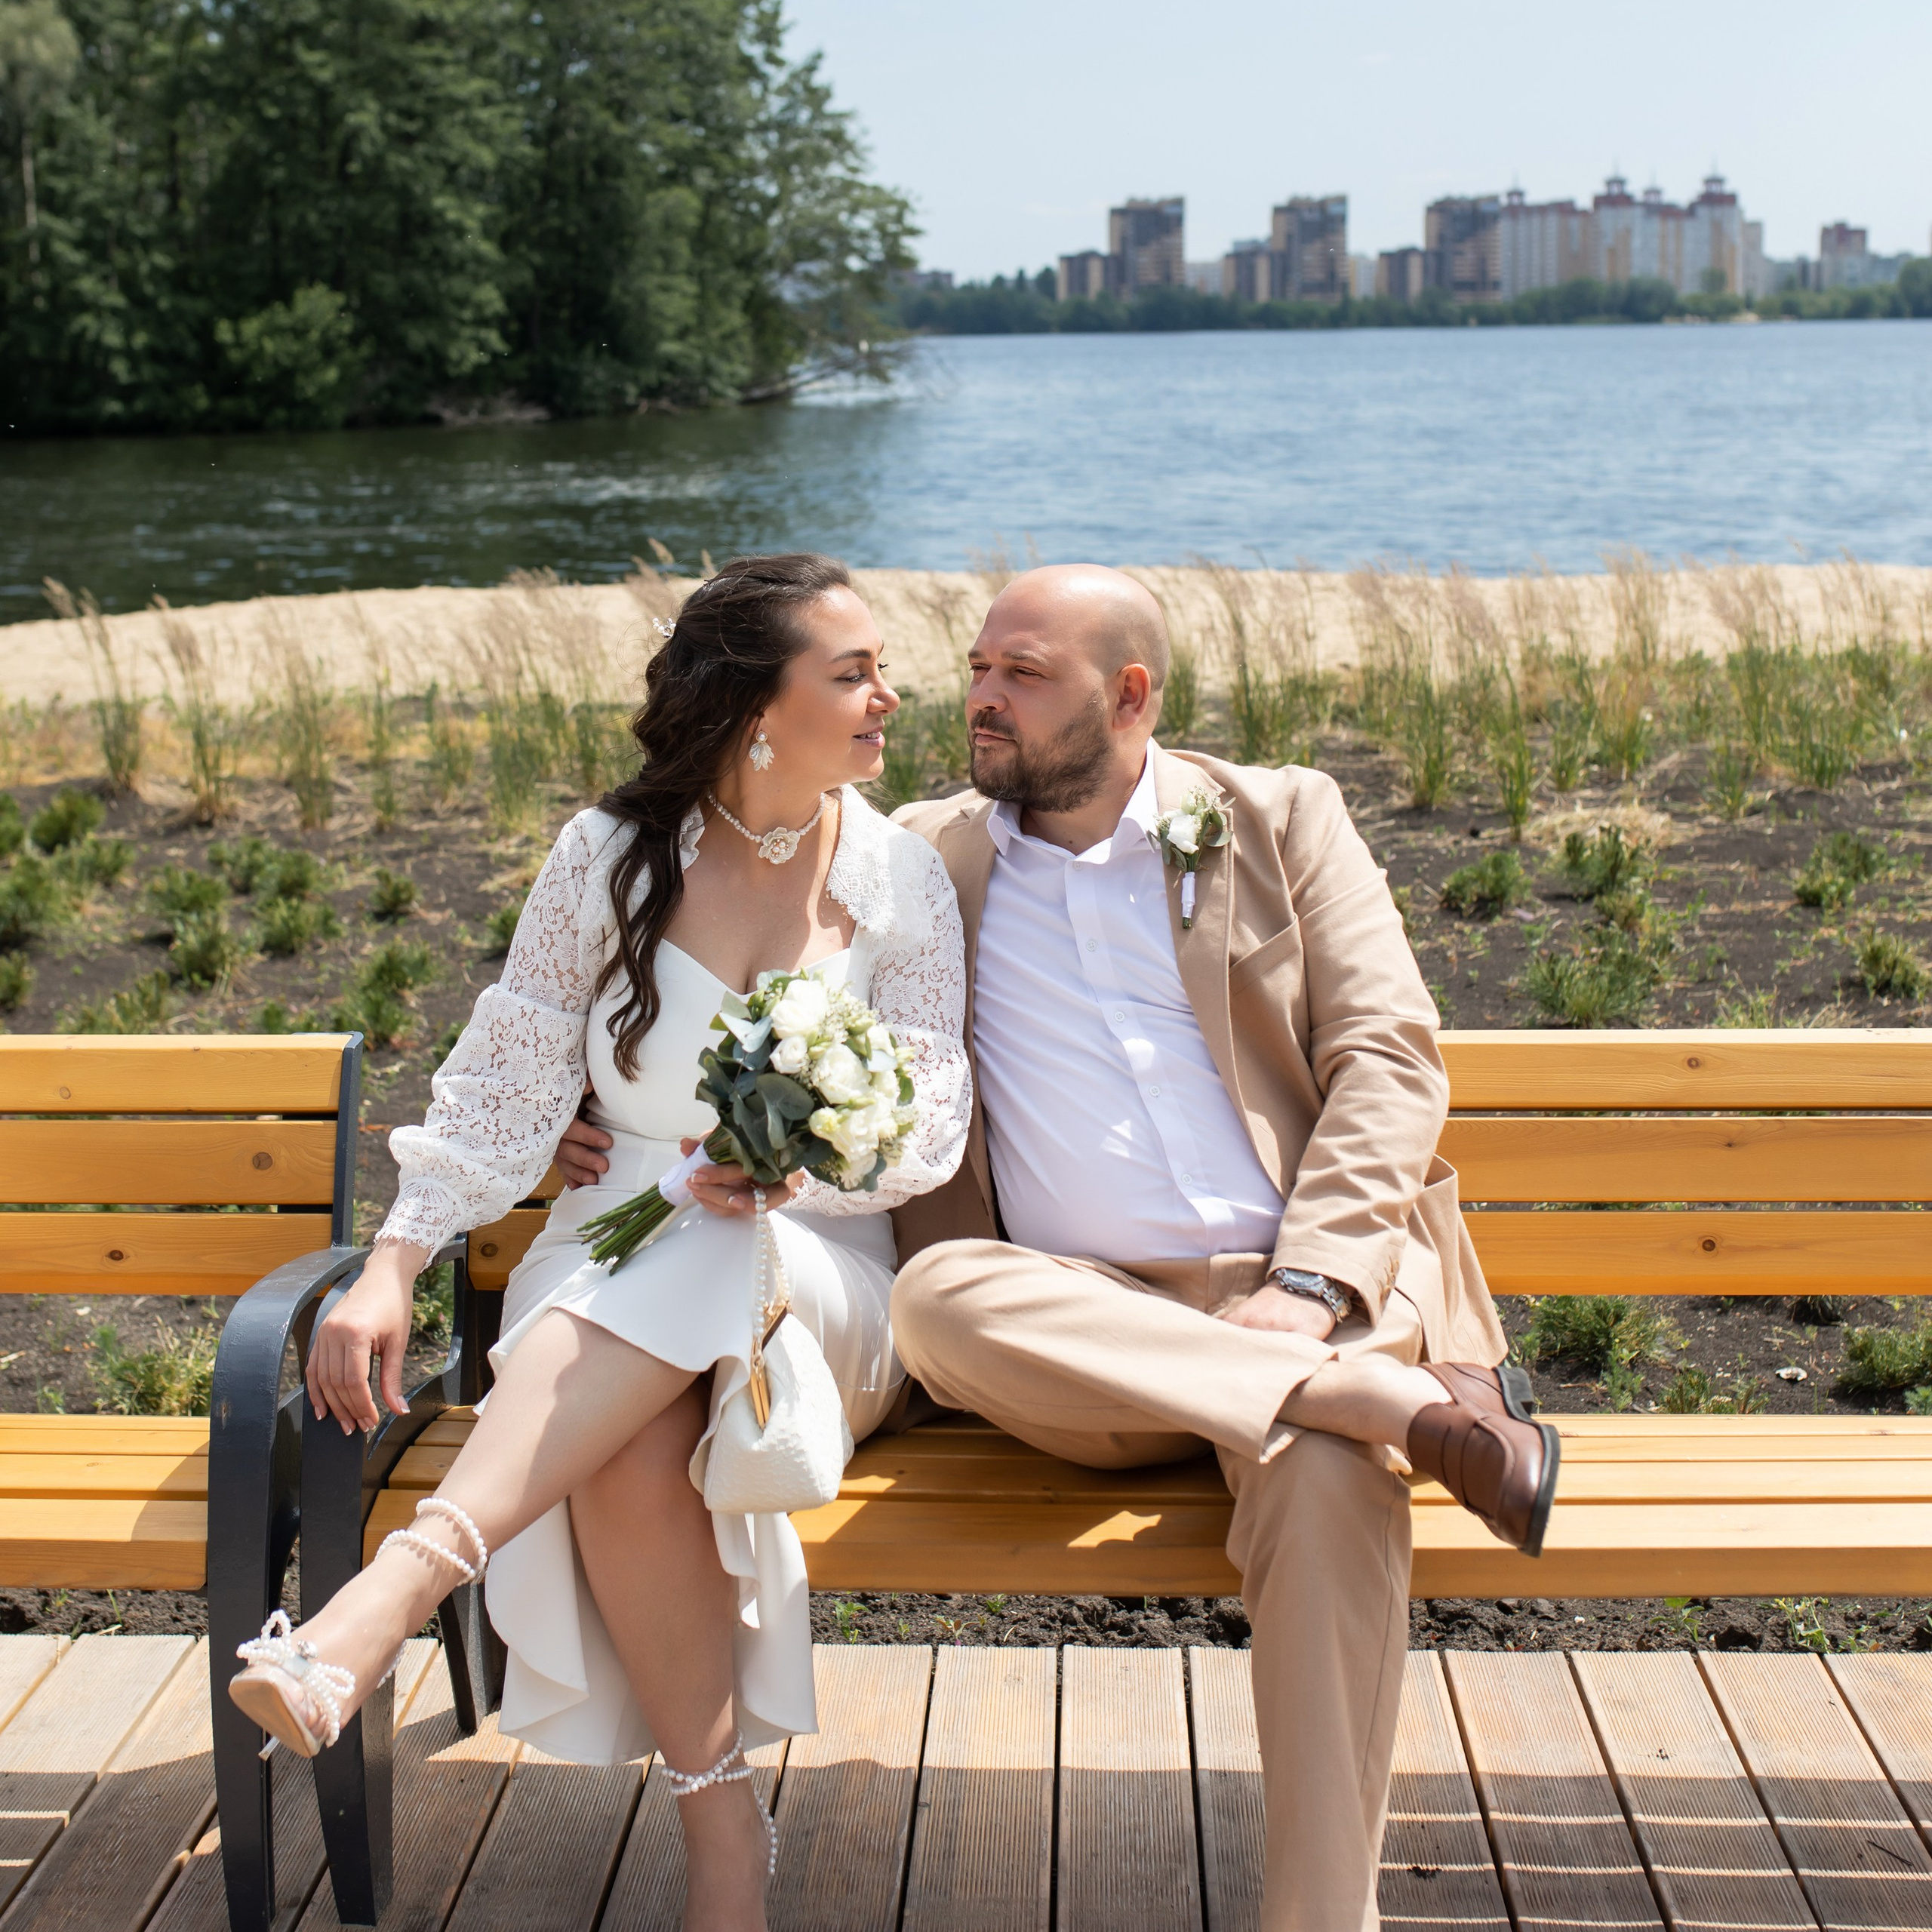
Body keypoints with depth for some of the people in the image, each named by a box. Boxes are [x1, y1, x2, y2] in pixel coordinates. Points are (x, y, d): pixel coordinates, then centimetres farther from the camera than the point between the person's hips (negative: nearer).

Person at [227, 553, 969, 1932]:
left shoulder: (900, 876, 5)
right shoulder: (611, 859, 3)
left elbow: (935, 1115, 0)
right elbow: (504, 1084, 4)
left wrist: (803, 1159, -23)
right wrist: (390, 1274, -8)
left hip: (821, 1281, 0)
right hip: (612, 1257, 0)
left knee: (701, 1278, -39)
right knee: (627, 1445, -37)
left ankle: (394, 1593, -47)